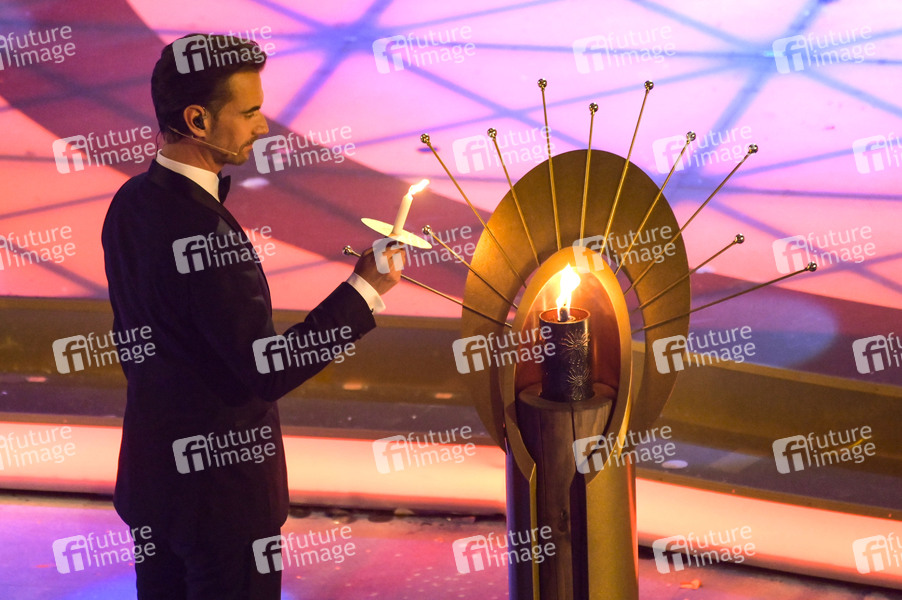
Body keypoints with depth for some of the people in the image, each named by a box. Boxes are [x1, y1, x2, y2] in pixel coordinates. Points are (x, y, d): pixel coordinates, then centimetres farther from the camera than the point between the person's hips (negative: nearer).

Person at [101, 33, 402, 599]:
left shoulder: (130, 203, 3)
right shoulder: (206, 231, -26)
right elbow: (269, 370, -25)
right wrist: (365, 289, -19)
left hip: (150, 469, 9)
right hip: (220, 486, -9)